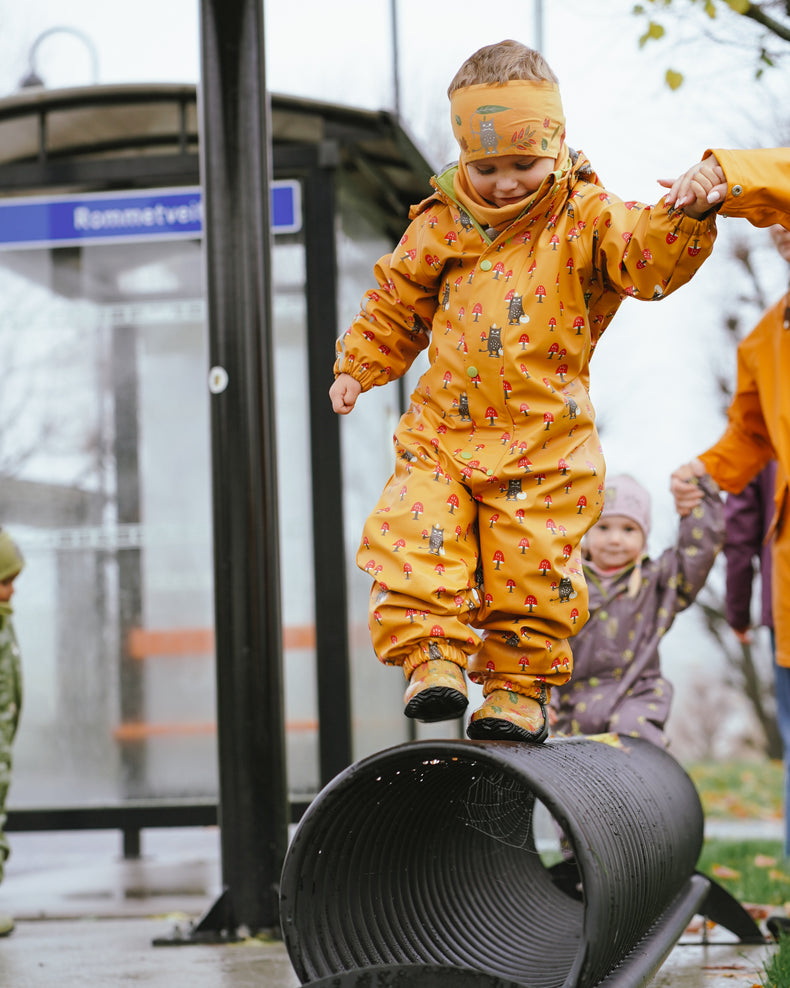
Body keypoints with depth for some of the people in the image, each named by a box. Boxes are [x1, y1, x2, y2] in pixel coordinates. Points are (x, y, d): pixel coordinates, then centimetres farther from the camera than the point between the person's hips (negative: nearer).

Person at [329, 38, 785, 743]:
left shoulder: (584, 216, -3)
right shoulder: (441, 226, 6)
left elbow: (648, 257, -19)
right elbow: (396, 305, 18)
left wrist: (688, 213, -37)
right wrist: (357, 366, 15)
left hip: (545, 440, -2)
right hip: (443, 432, 3)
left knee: (531, 567, -1)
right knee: (416, 540, -14)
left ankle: (520, 686, 15)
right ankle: (433, 654, -5)